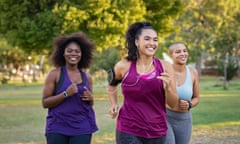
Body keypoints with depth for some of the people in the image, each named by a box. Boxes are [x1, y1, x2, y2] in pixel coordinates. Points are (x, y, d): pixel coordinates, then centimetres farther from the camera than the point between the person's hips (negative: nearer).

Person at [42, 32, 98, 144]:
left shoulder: (87, 76, 9)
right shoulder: (54, 74, -2)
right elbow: (45, 102, -6)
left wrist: (90, 98, -3)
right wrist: (65, 94, -19)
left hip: (82, 128, 3)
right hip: (58, 127, -3)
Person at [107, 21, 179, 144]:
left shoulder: (165, 67, -2)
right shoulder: (124, 66, -4)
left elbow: (173, 103, 1)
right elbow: (111, 84, 20)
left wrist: (167, 87, -16)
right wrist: (114, 105, 6)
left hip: (157, 132, 2)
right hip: (128, 131, -2)